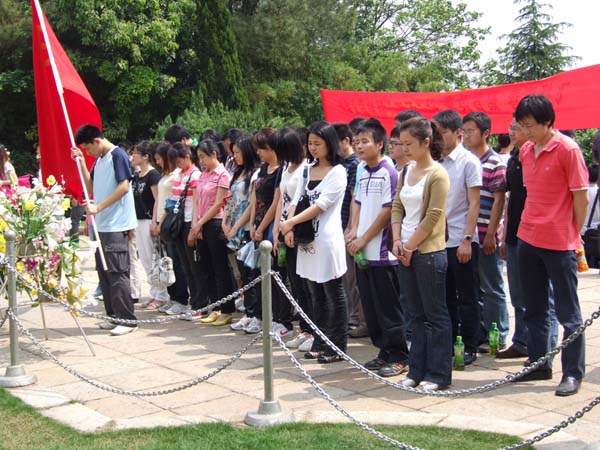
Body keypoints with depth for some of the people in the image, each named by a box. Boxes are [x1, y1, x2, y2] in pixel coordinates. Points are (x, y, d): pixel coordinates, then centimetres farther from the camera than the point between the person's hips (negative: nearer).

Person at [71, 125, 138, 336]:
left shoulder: (118, 155, -9)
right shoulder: (99, 160, 17)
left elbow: (124, 186, -17)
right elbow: (91, 187, 17)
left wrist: (99, 207, -19)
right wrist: (81, 162, 9)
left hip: (117, 225, -9)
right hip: (102, 225, 9)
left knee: (117, 273, -8)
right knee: (104, 271, 11)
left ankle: (127, 320, -3)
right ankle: (114, 316, 19)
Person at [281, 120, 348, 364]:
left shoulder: (337, 172, -7)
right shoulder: (308, 170, 14)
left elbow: (321, 205, -14)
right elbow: (296, 201, 8)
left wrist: (291, 222, -18)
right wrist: (289, 229, -7)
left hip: (328, 238, -7)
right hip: (307, 238, 7)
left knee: (334, 294, 0)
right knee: (317, 294, 13)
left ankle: (337, 346, 7)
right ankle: (320, 343, 21)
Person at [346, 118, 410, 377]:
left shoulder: (388, 173, -11)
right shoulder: (362, 174, 13)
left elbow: (388, 211, -14)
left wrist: (364, 239, -12)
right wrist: (354, 232, 5)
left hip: (382, 252, -8)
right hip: (363, 253, 8)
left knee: (389, 308, -1)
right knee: (370, 307, 13)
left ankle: (399, 357, 9)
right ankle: (384, 352, 24)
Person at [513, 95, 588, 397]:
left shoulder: (567, 149, -11)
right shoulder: (525, 151, 8)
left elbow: (581, 196, -9)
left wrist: (573, 236, -5)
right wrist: (530, 227, 12)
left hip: (559, 243, -7)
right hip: (527, 239, 7)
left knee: (568, 312, 3)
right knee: (534, 308, 15)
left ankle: (573, 373, 12)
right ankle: (539, 364, 26)